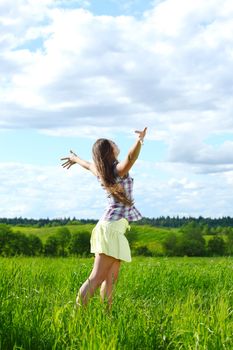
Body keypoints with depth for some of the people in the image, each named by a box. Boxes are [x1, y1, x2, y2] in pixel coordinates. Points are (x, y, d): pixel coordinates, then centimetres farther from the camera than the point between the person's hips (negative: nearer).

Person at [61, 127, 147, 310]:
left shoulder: (100, 170, 11)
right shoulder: (118, 169, -12)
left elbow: (88, 164, 34)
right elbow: (131, 158, -34)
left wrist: (75, 159, 55)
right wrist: (140, 141, -52)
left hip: (109, 226, 9)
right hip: (112, 228, -9)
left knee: (111, 279, 7)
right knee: (97, 278, -12)